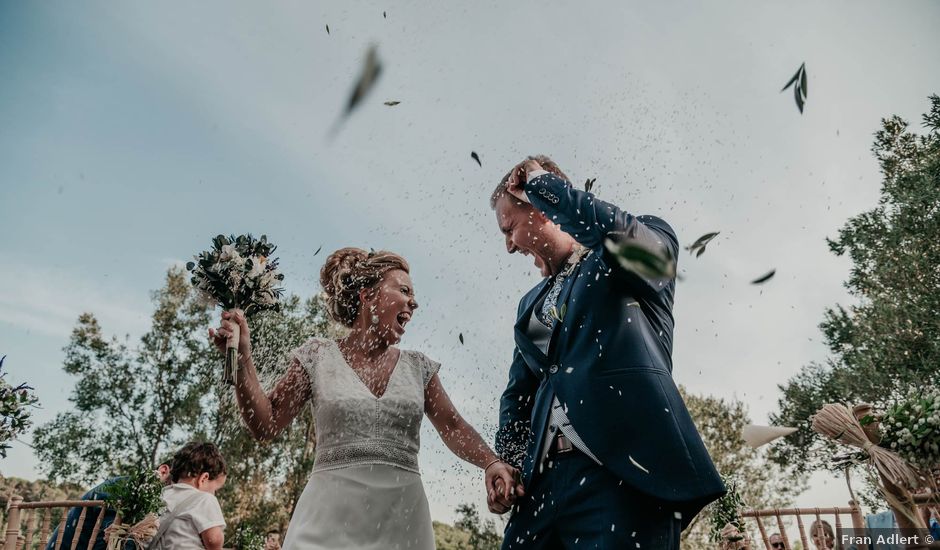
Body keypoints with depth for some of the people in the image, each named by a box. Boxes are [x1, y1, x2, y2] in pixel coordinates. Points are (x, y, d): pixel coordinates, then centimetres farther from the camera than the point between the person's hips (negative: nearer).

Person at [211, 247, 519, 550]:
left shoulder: (417, 366, 8)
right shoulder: (318, 357, 2)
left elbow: (453, 428, 6)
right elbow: (265, 425, 3)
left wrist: (491, 462, -12)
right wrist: (242, 358, -9)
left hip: (401, 518, 3)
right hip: (332, 517, -2)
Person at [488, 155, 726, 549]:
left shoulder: (644, 247, 6)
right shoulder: (531, 303, 23)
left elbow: (616, 230, -19)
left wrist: (540, 180, -4)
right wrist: (504, 464, 5)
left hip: (622, 474, -6)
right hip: (543, 480, 6)